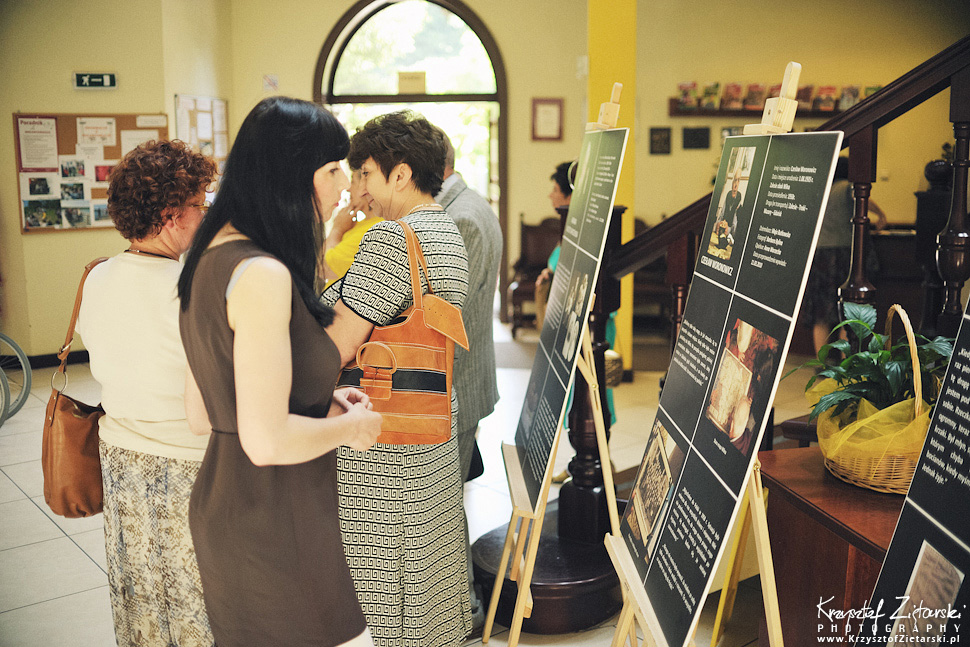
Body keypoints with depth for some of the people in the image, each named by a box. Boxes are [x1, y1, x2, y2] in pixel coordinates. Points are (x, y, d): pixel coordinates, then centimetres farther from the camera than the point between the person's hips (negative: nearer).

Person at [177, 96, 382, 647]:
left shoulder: (214, 256, 7)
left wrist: (318, 403, 9)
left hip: (224, 498, 10)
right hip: (275, 522, -10)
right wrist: (352, 426, -11)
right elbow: (267, 440, -27)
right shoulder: (262, 274, -23)